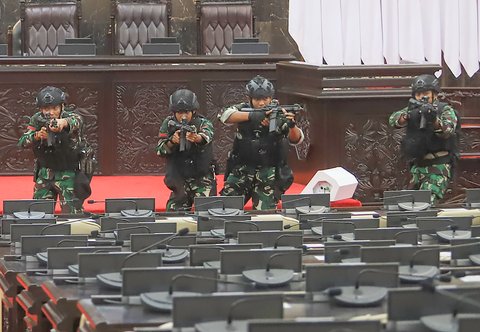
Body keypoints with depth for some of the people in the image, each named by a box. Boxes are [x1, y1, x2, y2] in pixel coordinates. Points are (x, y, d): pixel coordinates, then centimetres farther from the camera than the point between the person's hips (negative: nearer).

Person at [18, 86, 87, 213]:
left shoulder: (68, 116, -15)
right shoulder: (37, 120, -4)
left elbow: (77, 121, -40)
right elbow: (22, 142, -14)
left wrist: (64, 122, -64)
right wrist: (37, 135, -36)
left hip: (69, 173, -3)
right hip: (45, 174, 3)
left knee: (72, 214, -9)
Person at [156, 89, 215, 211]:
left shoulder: (203, 123, -11)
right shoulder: (169, 124, -3)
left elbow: (207, 136, -34)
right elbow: (160, 150, -9)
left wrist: (197, 138, -58)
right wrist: (172, 142, -30)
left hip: (202, 179, -3)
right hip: (179, 180, 3)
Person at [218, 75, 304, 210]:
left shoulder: (280, 113, -4)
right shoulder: (244, 109, -1)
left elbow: (296, 139, -14)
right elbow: (225, 115, -20)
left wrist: (292, 125, -37)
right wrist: (251, 116, -33)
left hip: (269, 174, -1)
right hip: (241, 172, 1)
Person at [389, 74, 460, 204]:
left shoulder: (445, 110, 0)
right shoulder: (413, 110, 11)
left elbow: (447, 131, -18)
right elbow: (393, 120, -7)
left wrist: (434, 120, -38)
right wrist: (407, 115, -29)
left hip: (438, 166, -5)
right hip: (418, 166, 5)